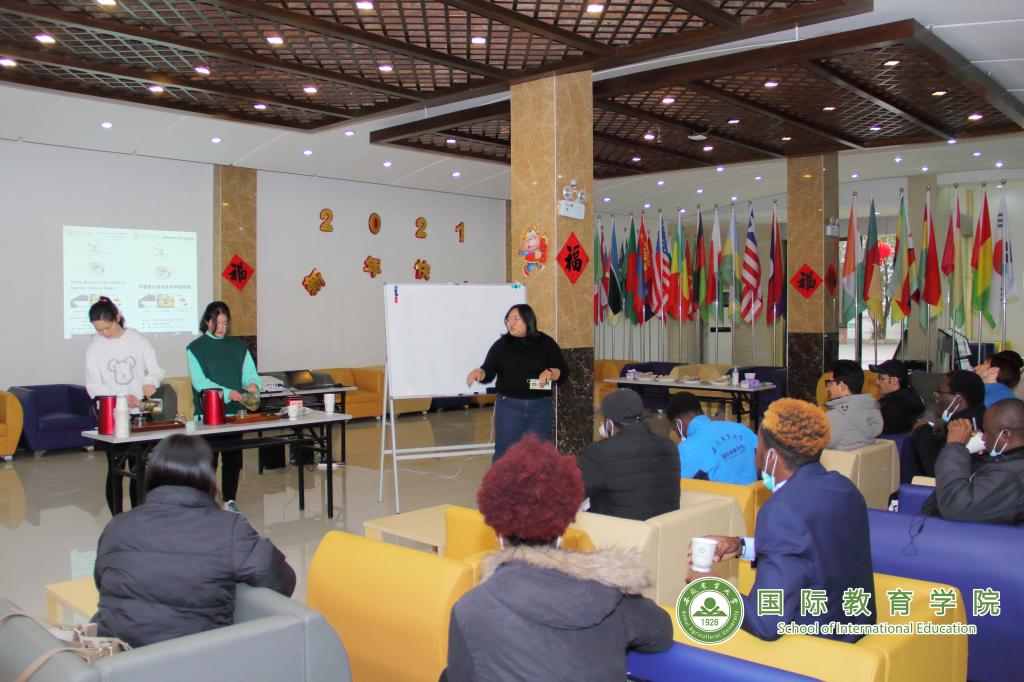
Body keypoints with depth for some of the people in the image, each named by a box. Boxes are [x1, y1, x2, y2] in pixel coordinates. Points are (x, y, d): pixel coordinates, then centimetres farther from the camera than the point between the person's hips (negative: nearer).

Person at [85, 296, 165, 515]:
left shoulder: (137, 339, 1)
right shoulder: (95, 347, -1)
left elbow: (155, 369, 5)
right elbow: (93, 386, -3)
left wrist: (150, 381, -18)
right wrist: (121, 398, -17)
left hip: (139, 413, 1)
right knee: (115, 468, 1)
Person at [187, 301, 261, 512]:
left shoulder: (238, 347, 13)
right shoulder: (196, 348, 1)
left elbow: (250, 373, 8)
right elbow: (199, 381, -10)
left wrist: (253, 384, -16)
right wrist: (226, 392, -24)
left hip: (234, 411, 3)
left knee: (233, 458, 6)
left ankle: (230, 500, 17)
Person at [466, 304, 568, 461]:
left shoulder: (545, 343, 3)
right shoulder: (501, 345, 3)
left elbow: (564, 372, 2)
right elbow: (489, 373, -1)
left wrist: (550, 373, -19)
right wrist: (479, 372, -23)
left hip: (540, 406, 1)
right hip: (509, 406, 0)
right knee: (505, 451, 1)